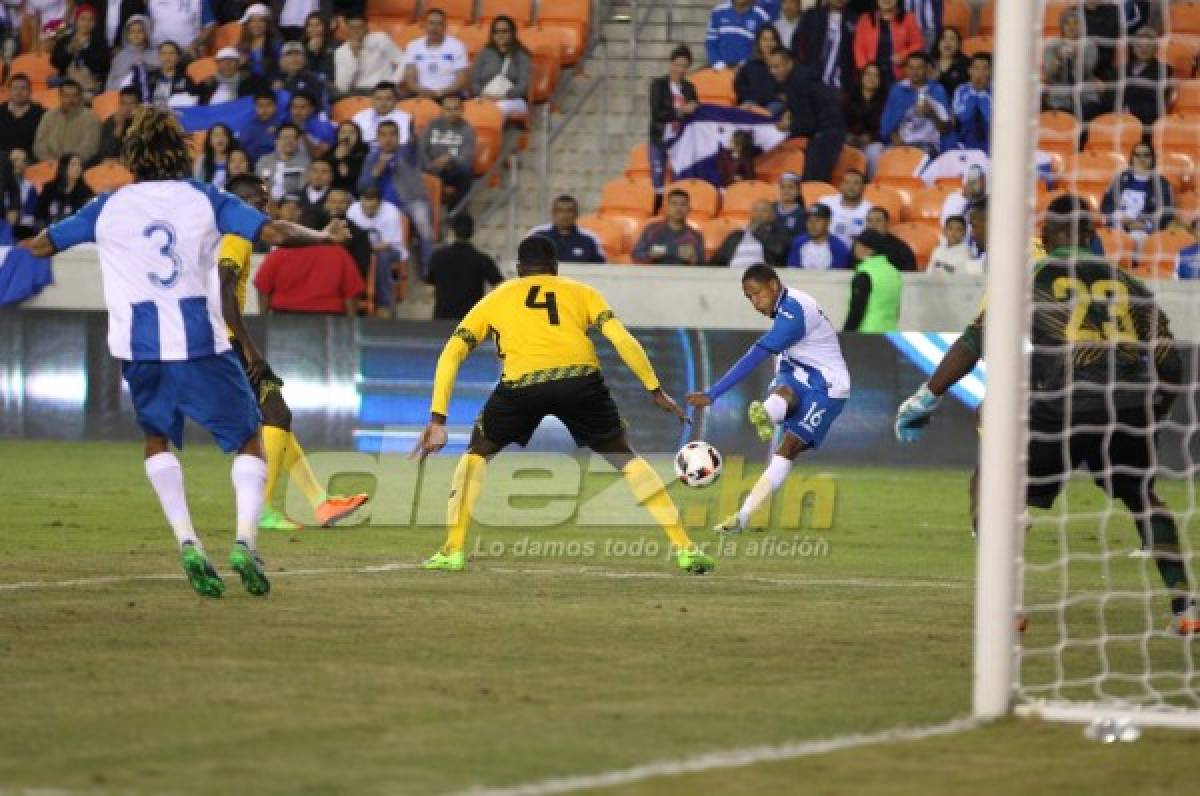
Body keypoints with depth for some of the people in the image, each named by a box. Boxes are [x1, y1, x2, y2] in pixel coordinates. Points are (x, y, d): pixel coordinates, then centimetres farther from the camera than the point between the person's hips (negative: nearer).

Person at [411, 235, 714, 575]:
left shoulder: (495, 299, 28)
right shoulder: (581, 292, 26)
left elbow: (450, 355, 19)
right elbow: (624, 341, 13)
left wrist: (438, 420, 16)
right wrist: (656, 391, 21)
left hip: (522, 384, -1)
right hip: (581, 378, 1)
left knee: (476, 455, 24)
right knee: (626, 459, 20)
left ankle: (453, 551, 13)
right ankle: (683, 547, 15)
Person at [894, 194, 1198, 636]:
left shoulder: (1031, 278, 10)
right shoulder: (1127, 283, 19)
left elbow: (975, 343, 5)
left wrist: (925, 399, 10)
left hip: (1062, 406, -4)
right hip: (1130, 404, 4)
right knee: (1143, 498, 27)